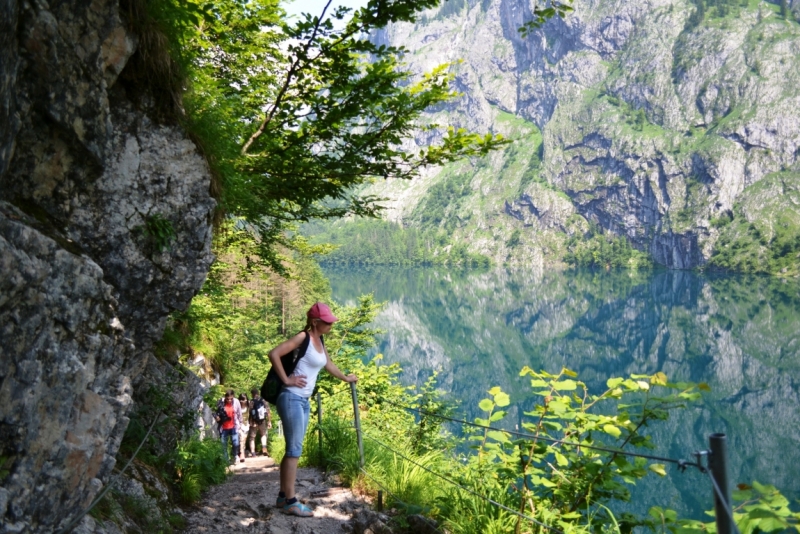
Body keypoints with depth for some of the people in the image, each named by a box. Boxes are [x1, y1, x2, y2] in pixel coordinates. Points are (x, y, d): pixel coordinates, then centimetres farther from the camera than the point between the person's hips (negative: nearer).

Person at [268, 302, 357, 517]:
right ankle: (290, 501, -1)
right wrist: (286, 380, -17)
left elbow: (328, 364, 29)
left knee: (293, 449, 12)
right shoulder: (303, 337, -12)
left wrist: (345, 378, 42)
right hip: (292, 398, -9)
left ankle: (283, 496, 21)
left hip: (304, 401, 9)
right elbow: (273, 354, -21)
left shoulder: (319, 340, 13)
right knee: (294, 449, -6)